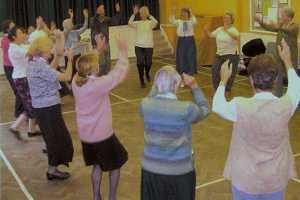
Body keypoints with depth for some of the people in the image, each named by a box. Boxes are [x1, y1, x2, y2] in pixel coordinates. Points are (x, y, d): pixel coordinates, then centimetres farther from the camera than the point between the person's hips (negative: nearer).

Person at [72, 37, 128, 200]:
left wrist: (98, 50, 10)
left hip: (85, 134, 6)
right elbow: (119, 73, -20)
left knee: (97, 165, 25)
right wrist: (123, 52, -9)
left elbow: (87, 66, 9)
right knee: (115, 165, 17)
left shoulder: (76, 81, -9)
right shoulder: (99, 84, -27)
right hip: (103, 134, -6)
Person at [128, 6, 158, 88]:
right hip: (139, 46, 1)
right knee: (140, 63, -5)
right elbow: (130, 23, -14)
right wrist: (134, 14, -20)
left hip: (149, 46, 0)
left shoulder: (150, 23, 2)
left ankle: (147, 73, 36)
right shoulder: (137, 23, 4)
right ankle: (142, 80, 10)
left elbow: (156, 22, -20)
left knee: (148, 63, 0)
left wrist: (149, 15, -20)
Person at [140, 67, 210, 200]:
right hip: (180, 172, -2)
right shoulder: (187, 109, -22)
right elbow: (205, 110, 0)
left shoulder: (145, 105, -14)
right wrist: (194, 86, 3)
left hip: (151, 169, 3)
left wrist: (157, 86, 10)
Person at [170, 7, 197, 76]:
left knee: (190, 57, 1)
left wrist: (191, 13, -27)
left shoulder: (191, 21, 1)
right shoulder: (179, 22, 4)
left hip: (190, 40, -1)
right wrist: (174, 13, -24)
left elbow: (195, 22, -22)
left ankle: (190, 72, 13)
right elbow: (172, 21, -13)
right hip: (181, 40, 1)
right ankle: (182, 72, 18)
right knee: (181, 57, 6)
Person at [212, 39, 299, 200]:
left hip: (246, 179, -2)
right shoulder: (286, 106, -19)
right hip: (276, 179, 2)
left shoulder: (240, 107, -25)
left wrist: (223, 80, 12)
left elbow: (217, 106, -2)